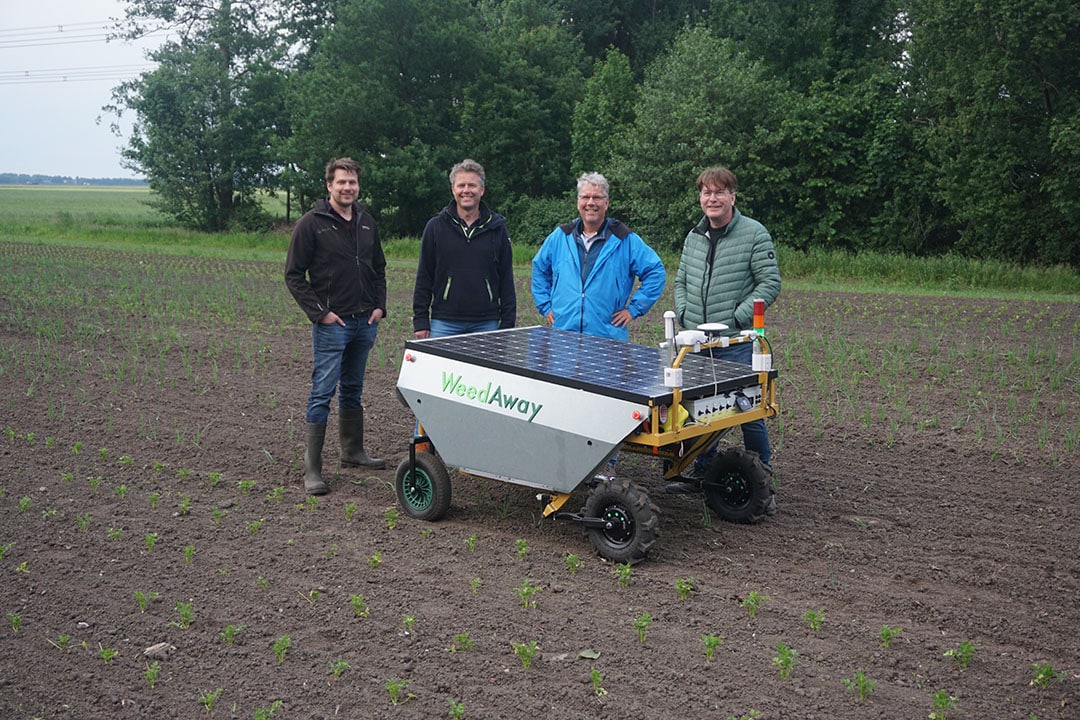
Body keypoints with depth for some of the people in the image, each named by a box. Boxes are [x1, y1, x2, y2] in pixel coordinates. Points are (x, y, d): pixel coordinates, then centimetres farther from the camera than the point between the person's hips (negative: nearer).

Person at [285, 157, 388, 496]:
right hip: (331, 324, -6)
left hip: (364, 322, 6)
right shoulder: (312, 223, -7)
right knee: (322, 393, -6)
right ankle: (312, 469, -2)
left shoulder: (366, 223, 11)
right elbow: (294, 275, -7)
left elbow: (379, 269, 21)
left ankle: (353, 451, 31)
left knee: (353, 390, 18)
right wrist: (319, 312, -13)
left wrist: (379, 306, 8)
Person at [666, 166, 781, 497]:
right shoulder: (694, 237, 12)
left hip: (737, 343, -5)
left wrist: (737, 318, -14)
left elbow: (770, 283, -9)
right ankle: (702, 471, 29)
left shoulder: (754, 234, -6)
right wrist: (683, 314, 5)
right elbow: (681, 281, 21)